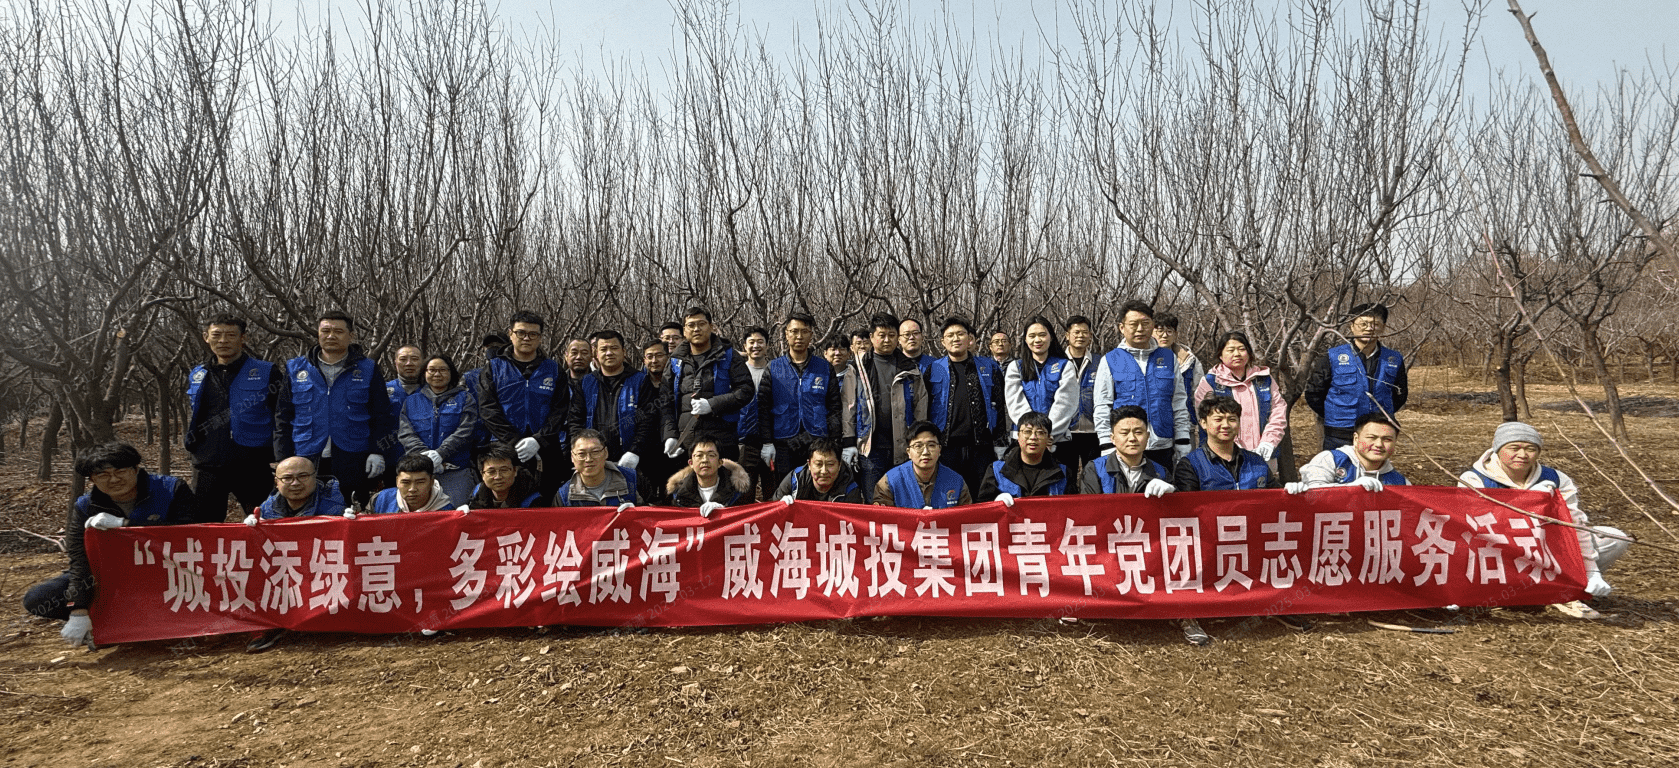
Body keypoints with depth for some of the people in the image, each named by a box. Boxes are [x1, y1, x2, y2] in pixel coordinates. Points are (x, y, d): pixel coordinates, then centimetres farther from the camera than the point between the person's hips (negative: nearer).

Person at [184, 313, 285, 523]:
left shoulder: (268, 373, 1)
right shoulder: (196, 377, 15)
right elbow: (192, 419, 30)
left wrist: (279, 457, -10)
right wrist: (189, 441, 16)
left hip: (252, 466, -4)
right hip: (207, 468, 4)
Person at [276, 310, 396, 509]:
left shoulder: (367, 369, 6)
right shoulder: (296, 368, 10)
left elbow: (382, 416, 5)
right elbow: (283, 417, 13)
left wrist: (377, 452, -5)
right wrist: (283, 459, 7)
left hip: (353, 462, -1)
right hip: (308, 462, 2)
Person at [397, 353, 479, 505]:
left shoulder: (465, 399, 11)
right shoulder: (411, 401, 17)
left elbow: (464, 432, -3)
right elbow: (405, 434, 3)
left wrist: (440, 453, -17)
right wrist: (426, 456, -14)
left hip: (456, 472, -2)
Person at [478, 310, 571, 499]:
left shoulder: (553, 370, 12)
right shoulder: (494, 368, 10)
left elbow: (560, 410, 3)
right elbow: (488, 410, 0)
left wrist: (538, 440, -13)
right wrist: (515, 442, -12)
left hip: (546, 453, 1)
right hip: (503, 451, 0)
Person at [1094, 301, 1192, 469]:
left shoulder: (1169, 358, 12)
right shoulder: (1110, 361, 4)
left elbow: (1179, 404, 13)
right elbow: (1102, 409, 3)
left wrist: (1182, 446, 7)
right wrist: (1108, 449, -4)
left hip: (1163, 449, 2)